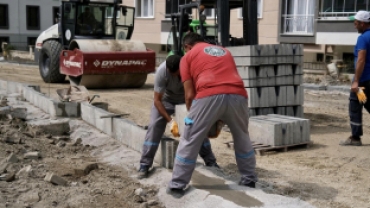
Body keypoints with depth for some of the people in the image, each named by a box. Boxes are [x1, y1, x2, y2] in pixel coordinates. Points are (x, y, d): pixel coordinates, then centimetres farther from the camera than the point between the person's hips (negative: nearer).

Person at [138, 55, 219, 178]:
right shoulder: (162, 71, -34)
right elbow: (157, 100, -26)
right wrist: (169, 121, -33)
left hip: (186, 99, 2)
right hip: (165, 99, -1)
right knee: (154, 126, -17)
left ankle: (210, 162, 5)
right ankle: (144, 165, -9)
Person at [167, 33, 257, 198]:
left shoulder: (188, 56, 21)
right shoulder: (225, 51, 34)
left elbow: (189, 94, 13)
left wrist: (193, 115, 29)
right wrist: (219, 120, 40)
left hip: (209, 96, -4)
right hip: (238, 95, 4)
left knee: (189, 141, 10)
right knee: (242, 138, 26)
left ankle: (177, 186, 14)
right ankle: (249, 179, 34)